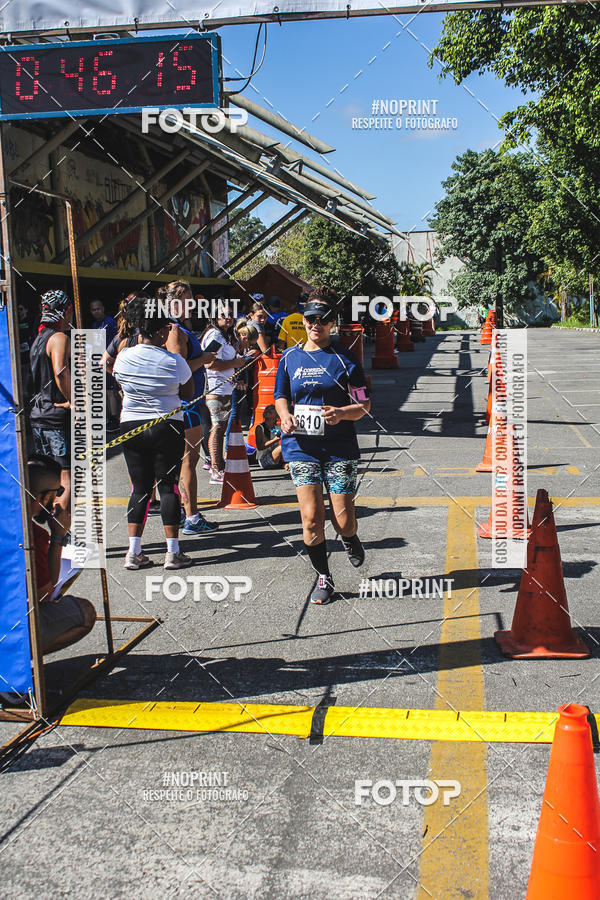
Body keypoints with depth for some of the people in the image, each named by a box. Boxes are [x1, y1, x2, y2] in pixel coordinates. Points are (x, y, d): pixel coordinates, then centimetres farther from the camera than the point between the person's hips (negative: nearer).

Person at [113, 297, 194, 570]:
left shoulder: (124, 357, -3)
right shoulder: (174, 361, -11)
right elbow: (188, 393, 2)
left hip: (131, 427, 3)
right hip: (167, 428, -3)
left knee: (140, 488, 9)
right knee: (168, 487, 3)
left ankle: (134, 552, 8)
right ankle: (173, 552, 5)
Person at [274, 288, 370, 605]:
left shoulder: (344, 358, -1)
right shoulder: (290, 357, 8)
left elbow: (364, 404, 0)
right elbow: (281, 396, 20)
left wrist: (341, 413, -21)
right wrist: (285, 416, -2)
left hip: (340, 448, -2)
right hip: (301, 446, 2)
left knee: (343, 520, -1)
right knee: (311, 517, -4)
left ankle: (350, 539, 37)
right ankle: (323, 576, 16)